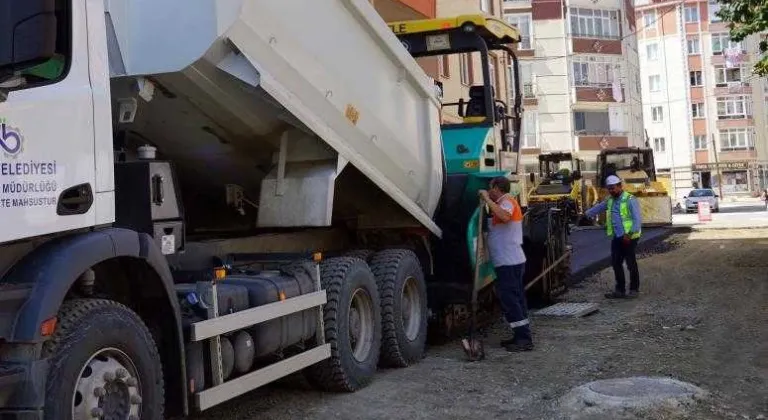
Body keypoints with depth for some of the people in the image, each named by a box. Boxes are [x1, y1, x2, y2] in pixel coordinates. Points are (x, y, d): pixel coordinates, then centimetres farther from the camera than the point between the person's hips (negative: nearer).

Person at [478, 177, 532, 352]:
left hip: (508, 262, -11)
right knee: (515, 299, 14)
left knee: (509, 299, -9)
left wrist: (487, 199, -27)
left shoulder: (507, 201, -12)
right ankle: (522, 336, 21)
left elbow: (504, 216, -34)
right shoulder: (508, 202, 21)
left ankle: (524, 339, -9)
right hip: (515, 260, 11)